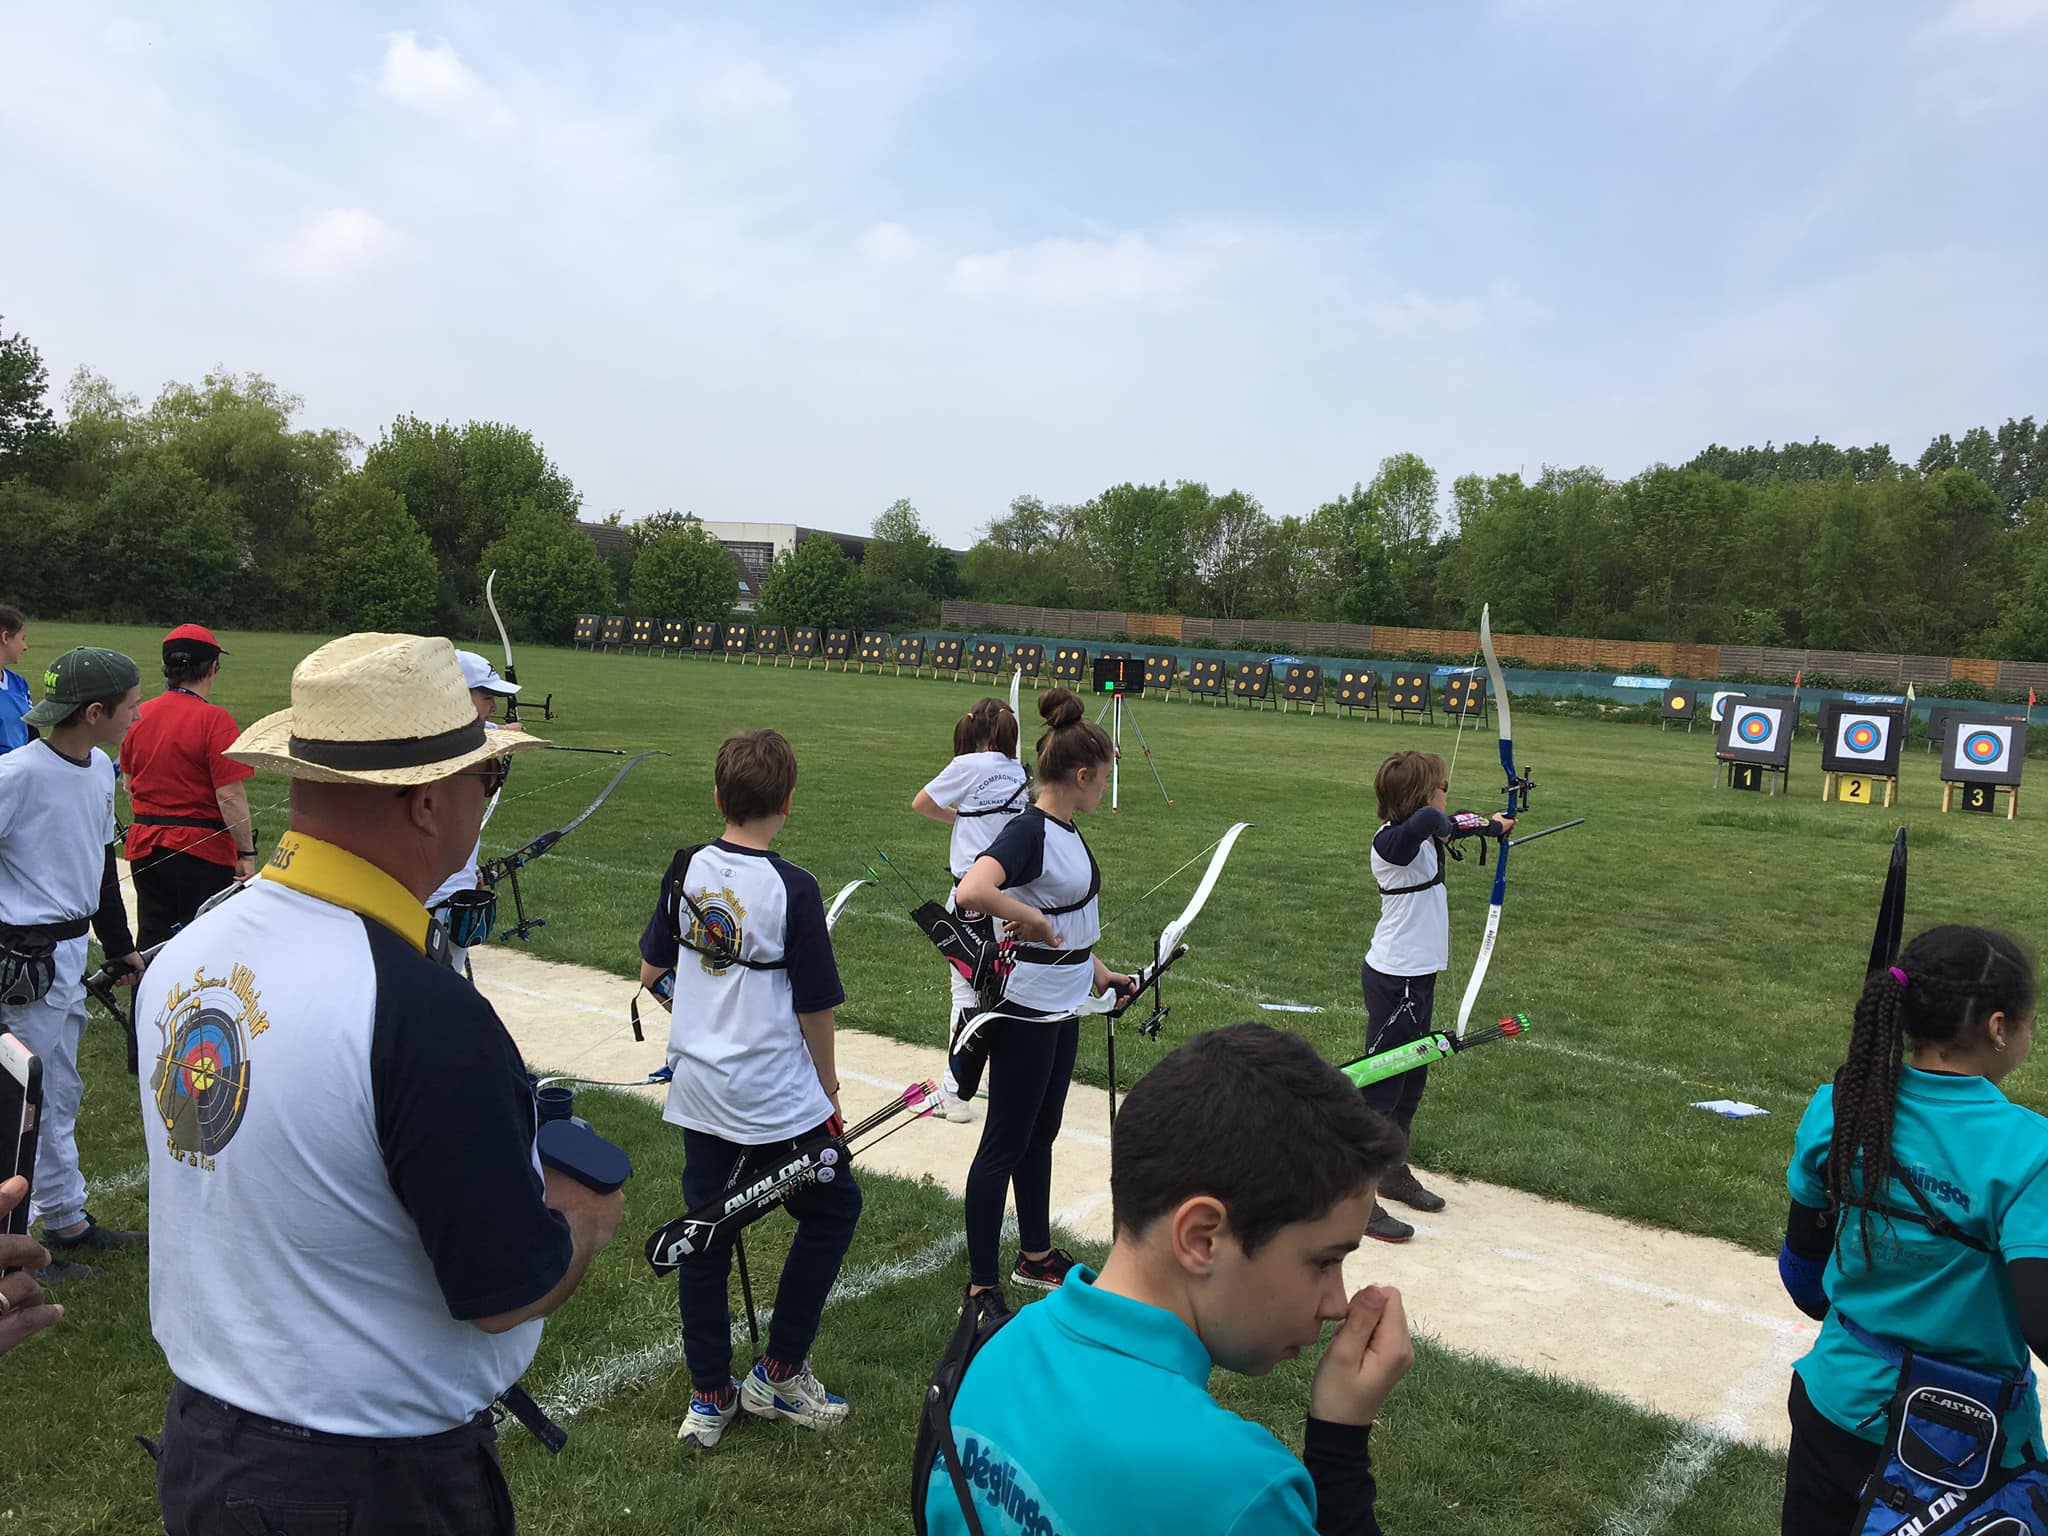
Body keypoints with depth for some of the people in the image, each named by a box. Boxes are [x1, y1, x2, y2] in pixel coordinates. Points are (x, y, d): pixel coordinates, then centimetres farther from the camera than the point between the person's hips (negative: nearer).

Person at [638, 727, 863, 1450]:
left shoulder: (686, 871, -2)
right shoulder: (792, 888, -17)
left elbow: (650, 971, 11)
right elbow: (815, 1008, -11)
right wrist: (829, 1086, 5)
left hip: (698, 1091, 5)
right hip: (778, 1100, -5)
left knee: (706, 1236, 15)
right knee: (832, 1209, 17)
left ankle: (708, 1399, 26)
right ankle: (779, 1374, 22)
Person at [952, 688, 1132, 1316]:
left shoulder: (1067, 829, 7)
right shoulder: (1027, 833, -22)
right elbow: (971, 891, -41)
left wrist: (1097, 970, 22)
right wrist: (1032, 920, -28)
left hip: (1062, 1006, 9)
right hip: (1025, 1010, -9)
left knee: (1041, 1133, 21)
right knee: (1005, 1143, 0)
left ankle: (1036, 1257, 36)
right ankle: (981, 1288, 11)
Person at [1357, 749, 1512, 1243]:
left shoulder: (1419, 836, 7)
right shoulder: (1393, 841, -22)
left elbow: (1451, 822, 29)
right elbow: (1428, 819, -44)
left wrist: (1492, 825, 39)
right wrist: (1442, 827, -24)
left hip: (1414, 978, 10)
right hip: (1395, 980, -10)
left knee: (1411, 1080, 21)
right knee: (1380, 1087, -5)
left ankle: (1393, 1172, 37)